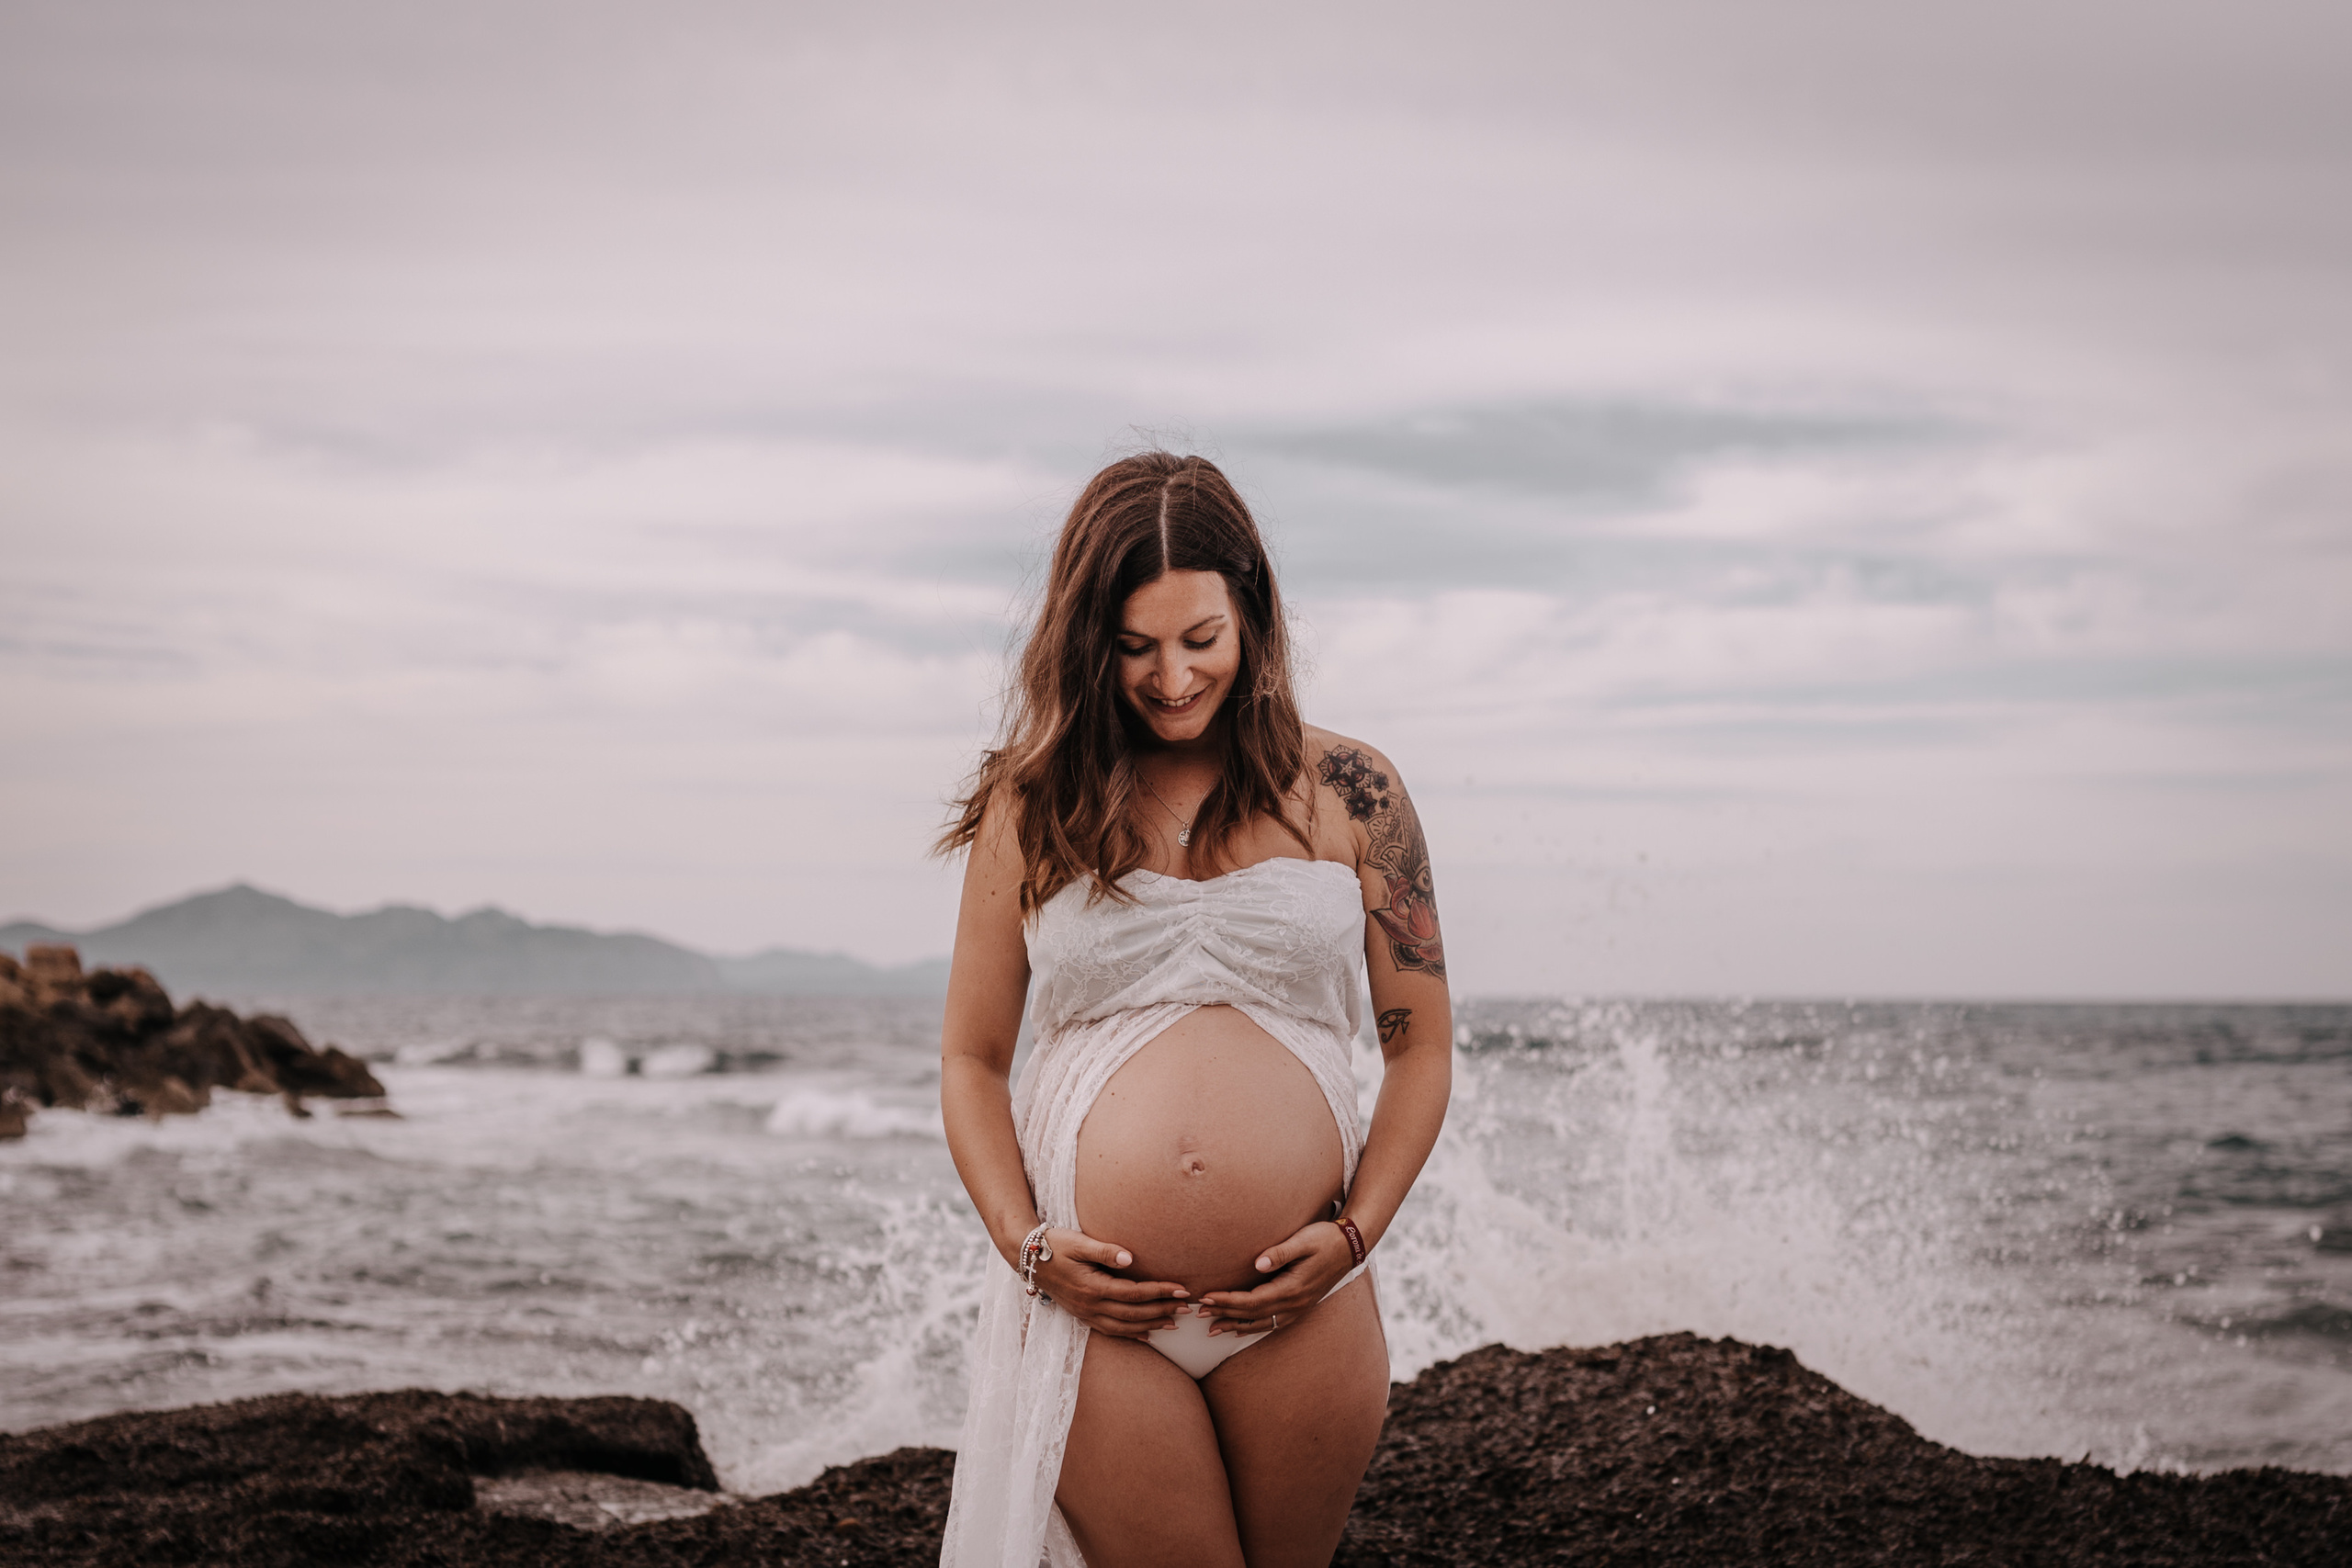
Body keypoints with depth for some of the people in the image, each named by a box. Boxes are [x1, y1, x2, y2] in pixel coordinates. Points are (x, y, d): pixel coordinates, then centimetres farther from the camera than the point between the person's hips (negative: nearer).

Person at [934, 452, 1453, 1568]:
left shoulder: (1346, 793, 5)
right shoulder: (1033, 807, 7)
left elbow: (1421, 1042, 9)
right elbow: (971, 1059, 10)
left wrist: (1355, 1234, -3)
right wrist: (1025, 1244, -4)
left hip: (1300, 1308, 1)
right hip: (1094, 1309, 0)